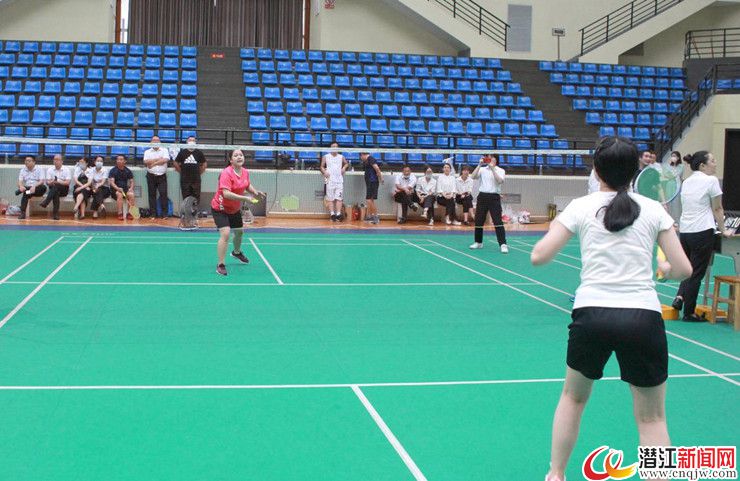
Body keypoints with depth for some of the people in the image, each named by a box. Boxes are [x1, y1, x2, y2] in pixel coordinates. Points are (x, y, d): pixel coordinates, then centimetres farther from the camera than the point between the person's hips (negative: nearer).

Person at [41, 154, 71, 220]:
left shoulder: (66, 170, 2)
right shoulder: (50, 170, 9)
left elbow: (68, 182, -9)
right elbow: (47, 182, 1)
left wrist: (58, 182, -24)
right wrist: (51, 182, -23)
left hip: (63, 189, -1)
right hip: (53, 189, 1)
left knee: (56, 187, -37)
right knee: (56, 194, -37)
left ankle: (46, 202, -45)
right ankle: (55, 213, -44)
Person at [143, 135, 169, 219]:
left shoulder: (164, 150, 8)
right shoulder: (147, 152, 9)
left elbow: (166, 160, -10)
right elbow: (146, 162, -8)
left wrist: (153, 163, -10)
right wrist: (158, 159, -7)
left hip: (162, 176, -1)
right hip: (151, 176, 1)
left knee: (163, 194, -7)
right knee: (152, 195, 2)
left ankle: (164, 213, -3)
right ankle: (153, 214, 7)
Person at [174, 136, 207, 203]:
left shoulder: (199, 152, 6)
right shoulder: (182, 152, 6)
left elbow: (204, 164, 13)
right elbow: (176, 163, 11)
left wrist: (199, 173, 6)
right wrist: (182, 172, 6)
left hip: (196, 179, 0)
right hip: (185, 179, 0)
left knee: (196, 198, 1)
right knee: (186, 198, 4)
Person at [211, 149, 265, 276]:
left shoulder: (245, 172, -5)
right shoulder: (226, 173, -29)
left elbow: (248, 185, 14)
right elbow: (226, 193, -38)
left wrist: (254, 191, -7)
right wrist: (244, 198, -42)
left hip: (235, 209, 8)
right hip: (220, 208, -8)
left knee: (239, 231, 25)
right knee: (225, 234, -22)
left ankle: (237, 252, 56)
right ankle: (221, 265, -12)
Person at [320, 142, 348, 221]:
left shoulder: (341, 157, 10)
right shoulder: (326, 157, 6)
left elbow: (346, 163, 25)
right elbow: (322, 166, 9)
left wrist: (344, 167, 5)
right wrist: (324, 172, -9)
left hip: (339, 180, 1)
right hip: (330, 180, -1)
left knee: (339, 198, -6)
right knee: (331, 198, -2)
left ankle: (338, 214, -8)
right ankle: (332, 214, 1)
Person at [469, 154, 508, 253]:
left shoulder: (500, 170, 4)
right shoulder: (482, 169, 10)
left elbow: (500, 181, -14)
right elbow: (473, 176, -5)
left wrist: (492, 169, -18)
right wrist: (479, 165, -12)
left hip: (494, 197, -3)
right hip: (482, 196, 3)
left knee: (498, 221, -12)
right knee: (478, 221, 6)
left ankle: (503, 244, -14)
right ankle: (478, 242, 22)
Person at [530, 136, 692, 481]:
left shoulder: (581, 207, 4)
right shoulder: (653, 210, 5)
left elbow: (538, 257, 2)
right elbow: (683, 269, 4)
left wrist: (555, 230, 22)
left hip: (591, 314, 1)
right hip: (643, 317, -1)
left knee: (573, 397, 27)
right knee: (652, 418, 12)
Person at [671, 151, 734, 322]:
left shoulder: (686, 182, 12)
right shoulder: (711, 180, -8)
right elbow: (717, 209, -4)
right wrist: (723, 230, 6)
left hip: (684, 230, 6)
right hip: (702, 231, -6)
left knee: (689, 269, 21)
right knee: (697, 272, 2)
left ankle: (680, 297, 1)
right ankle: (689, 313, 7)